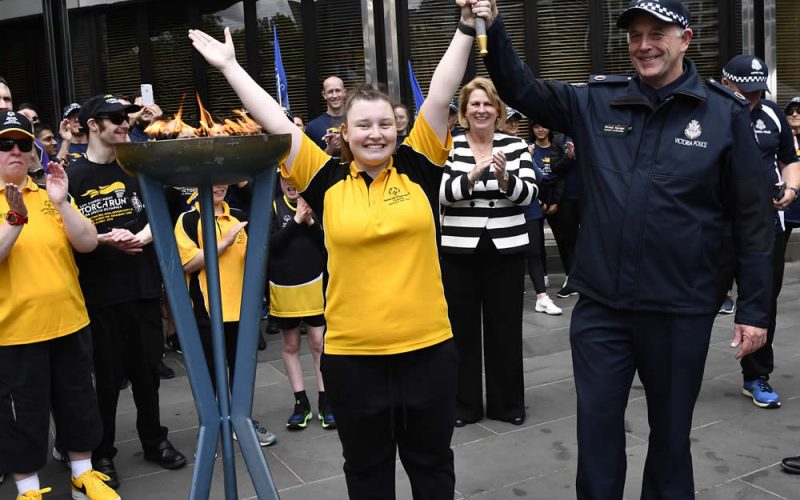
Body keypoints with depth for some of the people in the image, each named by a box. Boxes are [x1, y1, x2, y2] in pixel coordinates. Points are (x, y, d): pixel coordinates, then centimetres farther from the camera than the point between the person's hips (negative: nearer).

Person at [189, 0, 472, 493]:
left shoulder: (417, 168, 0)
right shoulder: (328, 180, -2)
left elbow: (440, 96, -4)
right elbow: (276, 121, 1)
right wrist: (230, 65, 4)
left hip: (427, 346, 0)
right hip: (352, 354, 0)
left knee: (432, 464, 18)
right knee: (367, 470, 19)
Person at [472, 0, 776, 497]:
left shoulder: (725, 113, -5)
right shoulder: (596, 101, 2)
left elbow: (755, 218, -3)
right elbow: (522, 89, 3)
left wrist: (754, 310, -3)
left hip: (681, 310, -1)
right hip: (601, 305, 2)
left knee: (671, 429, 17)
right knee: (597, 423, 12)